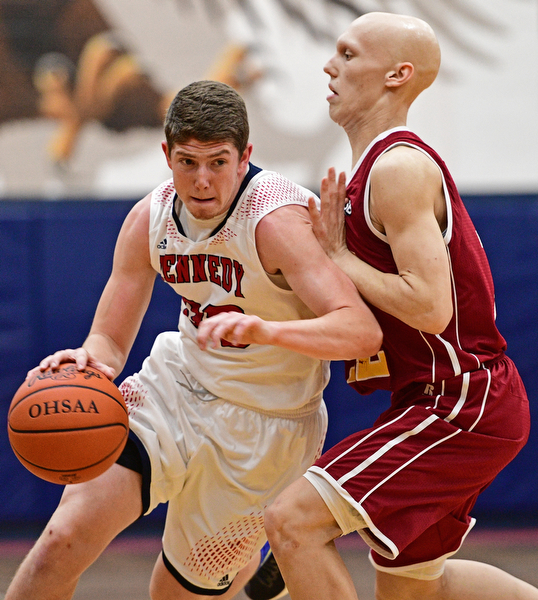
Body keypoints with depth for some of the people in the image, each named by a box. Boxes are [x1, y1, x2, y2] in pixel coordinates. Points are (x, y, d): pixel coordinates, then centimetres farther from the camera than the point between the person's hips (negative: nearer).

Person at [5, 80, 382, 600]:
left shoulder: (276, 219, -26)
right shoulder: (150, 219, -8)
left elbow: (363, 331, -36)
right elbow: (110, 339, -2)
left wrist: (266, 330, -54)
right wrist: (90, 359, -27)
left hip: (262, 424, -4)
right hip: (176, 386, 4)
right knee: (65, 539, -17)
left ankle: (254, 555, 44)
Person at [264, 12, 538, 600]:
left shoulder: (400, 167, -17)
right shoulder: (376, 167, 14)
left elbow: (429, 307, -26)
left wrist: (338, 256, -15)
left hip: (461, 403, -11)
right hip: (442, 401, 11)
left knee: (291, 521, -17)